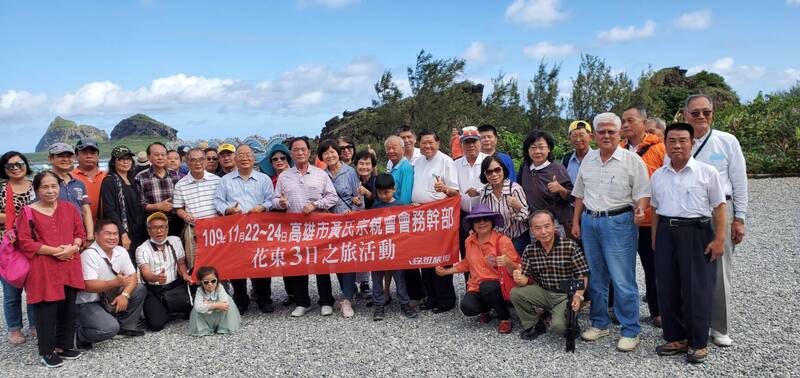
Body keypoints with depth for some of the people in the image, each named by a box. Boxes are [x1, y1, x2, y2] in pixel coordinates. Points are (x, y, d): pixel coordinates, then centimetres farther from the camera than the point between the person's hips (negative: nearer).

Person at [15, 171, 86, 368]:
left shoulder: (69, 208, 10)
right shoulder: (28, 213, -4)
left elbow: (80, 232, 11)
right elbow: (24, 242, -10)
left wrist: (73, 247, -10)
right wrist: (54, 250, -16)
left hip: (69, 266, 4)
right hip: (44, 269, -4)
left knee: (68, 307, 11)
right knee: (46, 310, -1)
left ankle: (65, 345, 26)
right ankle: (47, 351, 13)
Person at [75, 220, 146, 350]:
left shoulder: (121, 251, 1)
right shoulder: (89, 255, -21)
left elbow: (133, 277, -1)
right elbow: (89, 286, -27)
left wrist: (124, 295, -20)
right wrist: (116, 282, -39)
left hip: (110, 299, 8)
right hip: (89, 303, -7)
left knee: (140, 289, -5)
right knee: (110, 328, -28)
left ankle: (126, 327, 8)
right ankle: (79, 335, 0)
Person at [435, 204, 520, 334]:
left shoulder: (502, 240, -11)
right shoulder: (469, 241, 4)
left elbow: (516, 269, -11)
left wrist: (507, 262, -33)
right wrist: (446, 271, 21)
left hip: (499, 287, -3)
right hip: (476, 287, 3)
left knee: (487, 286, -36)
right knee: (467, 307, -27)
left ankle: (505, 318, -9)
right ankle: (485, 309, 12)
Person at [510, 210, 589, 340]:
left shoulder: (570, 246, -13)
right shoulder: (530, 250, -2)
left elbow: (582, 275, -11)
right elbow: (526, 278, 3)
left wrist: (578, 295, -28)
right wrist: (520, 279, -22)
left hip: (566, 295, -4)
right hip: (543, 292, 4)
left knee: (558, 326, -27)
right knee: (515, 293, -19)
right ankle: (531, 325, 6)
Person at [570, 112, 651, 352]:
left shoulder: (632, 160, -5)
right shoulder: (588, 159, 11)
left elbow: (643, 193, -6)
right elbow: (580, 194, 17)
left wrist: (640, 210, -26)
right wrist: (576, 222, 14)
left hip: (619, 222, -5)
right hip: (589, 221, 6)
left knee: (623, 281, -5)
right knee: (595, 277, 13)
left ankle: (630, 331, 6)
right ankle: (599, 323, 26)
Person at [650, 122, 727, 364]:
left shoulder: (707, 172, -3)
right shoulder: (658, 176, 10)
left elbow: (719, 207, -4)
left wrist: (719, 239, -10)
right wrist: (655, 239, 15)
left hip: (697, 233, -4)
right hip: (666, 234, 5)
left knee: (697, 290, 0)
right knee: (667, 288, 8)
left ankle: (698, 343, 13)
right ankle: (675, 338, 22)